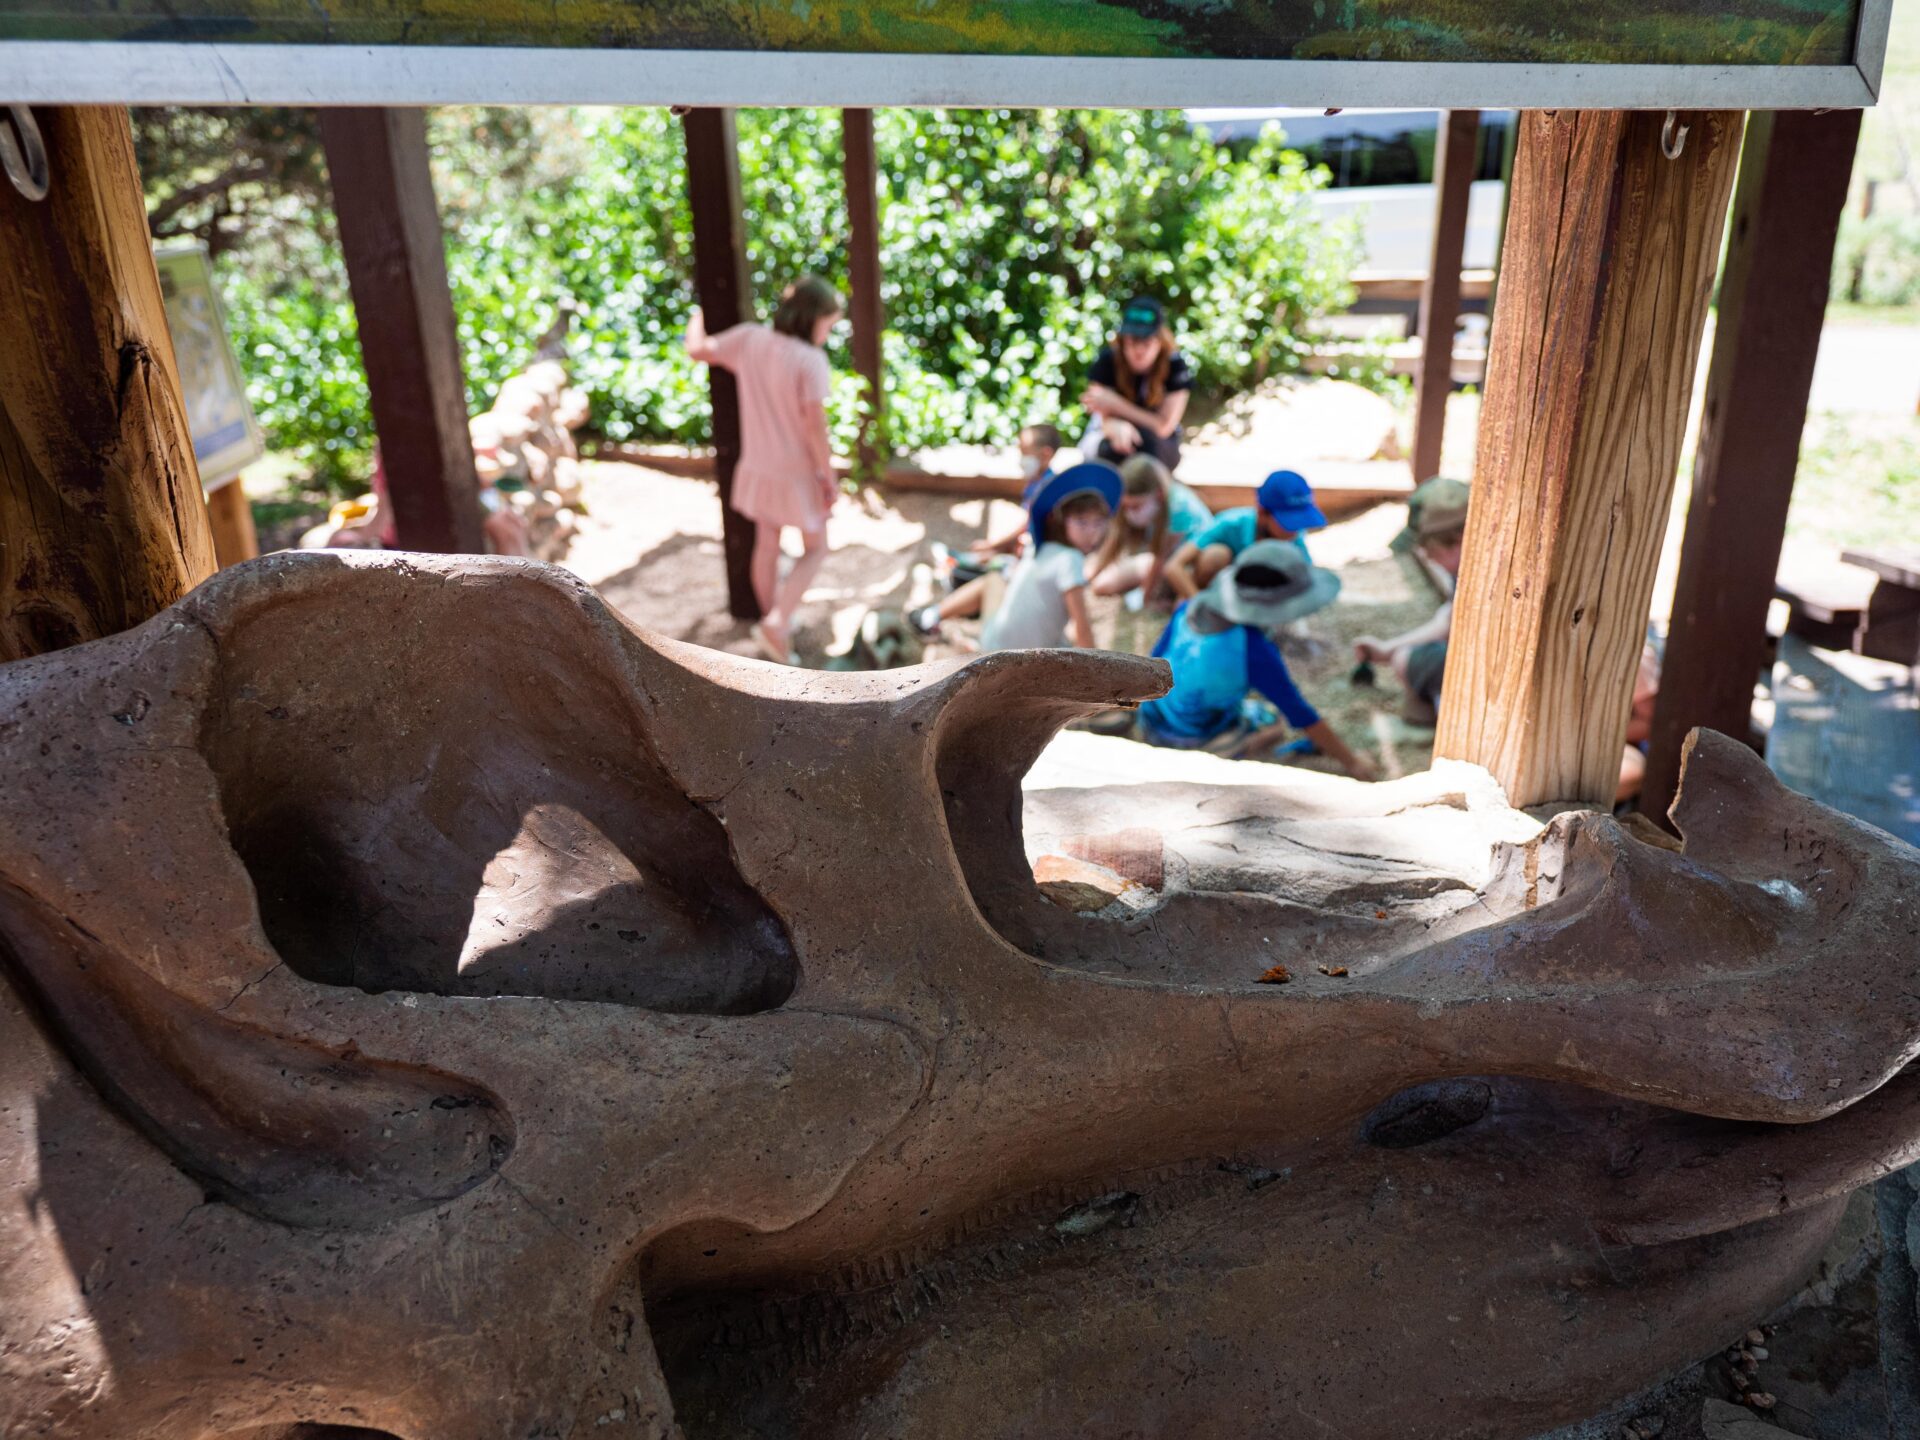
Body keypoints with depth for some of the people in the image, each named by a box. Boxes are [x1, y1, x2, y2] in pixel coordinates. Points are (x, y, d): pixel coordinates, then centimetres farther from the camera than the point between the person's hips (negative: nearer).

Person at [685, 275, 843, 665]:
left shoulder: (749, 339, -8)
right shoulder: (811, 361, -24)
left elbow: (697, 350, 5)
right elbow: (815, 427, -24)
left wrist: (697, 317, 26)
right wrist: (830, 479, -13)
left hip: (757, 469, 6)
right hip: (797, 475, -6)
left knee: (767, 546, 23)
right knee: (815, 550, 13)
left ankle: (773, 618, 39)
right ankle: (777, 623, -1)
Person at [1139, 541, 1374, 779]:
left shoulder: (1192, 608, -12)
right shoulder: (1255, 650, -27)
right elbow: (1302, 716, -19)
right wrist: (1350, 762, -8)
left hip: (1153, 725, 6)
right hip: (1202, 740, -5)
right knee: (1273, 721, 22)